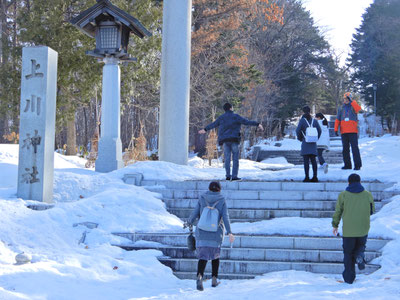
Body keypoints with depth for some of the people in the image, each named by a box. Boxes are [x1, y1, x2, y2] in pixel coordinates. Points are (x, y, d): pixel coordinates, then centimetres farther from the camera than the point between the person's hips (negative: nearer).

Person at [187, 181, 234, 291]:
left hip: (202, 232, 0)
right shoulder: (222, 201, 0)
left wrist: (189, 222, 21)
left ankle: (199, 276, -28)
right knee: (215, 254, 21)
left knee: (203, 256, -1)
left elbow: (195, 214, 1)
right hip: (216, 233, 0)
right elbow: (225, 217, -10)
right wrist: (229, 232, -15)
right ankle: (214, 280, 22)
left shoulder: (202, 199, 2)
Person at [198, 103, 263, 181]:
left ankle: (228, 176, 1)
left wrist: (205, 129, 40)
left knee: (227, 159, 6)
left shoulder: (221, 118, 10)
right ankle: (234, 176, -7)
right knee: (235, 159, -1)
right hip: (234, 140, -4)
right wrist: (257, 124, -5)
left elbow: (213, 124, 23)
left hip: (225, 140, 4)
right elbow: (247, 122, -7)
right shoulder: (235, 117, -3)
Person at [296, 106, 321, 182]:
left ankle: (307, 177, -7)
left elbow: (298, 130, -9)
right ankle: (315, 176, 3)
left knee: (306, 160, -4)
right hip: (313, 144, 4)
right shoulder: (314, 120, 7)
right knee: (313, 159, 7)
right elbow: (319, 130, 7)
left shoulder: (302, 120, -5)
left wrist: (300, 138, 8)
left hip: (305, 142, -4)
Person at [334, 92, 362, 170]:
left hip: (353, 131, -4)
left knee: (355, 148, -9)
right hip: (344, 132, 4)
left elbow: (358, 108, -19)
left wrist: (351, 101, -22)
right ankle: (347, 165, 12)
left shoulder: (353, 107, 5)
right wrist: (336, 129, 4)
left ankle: (357, 165, -9)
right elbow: (337, 120, 14)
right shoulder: (341, 109, 16)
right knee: (345, 149, 6)